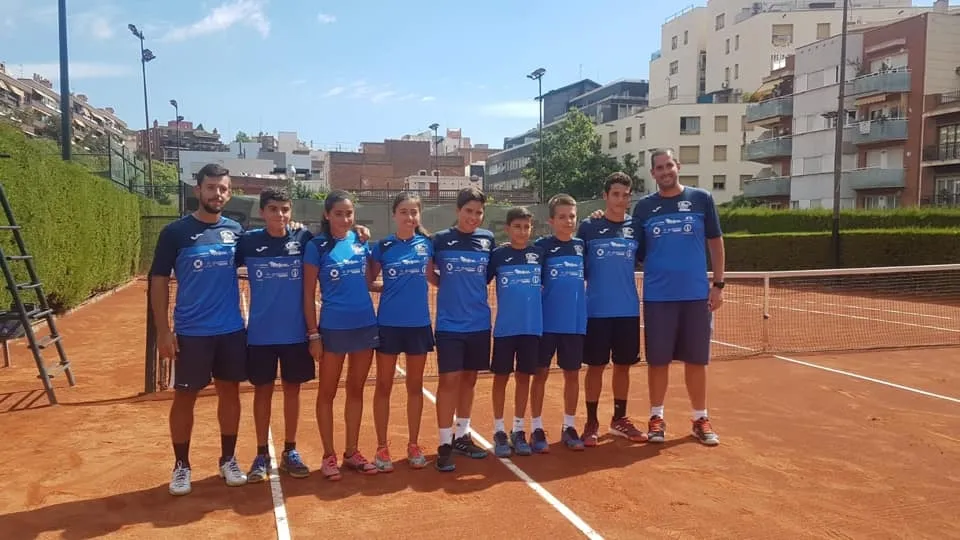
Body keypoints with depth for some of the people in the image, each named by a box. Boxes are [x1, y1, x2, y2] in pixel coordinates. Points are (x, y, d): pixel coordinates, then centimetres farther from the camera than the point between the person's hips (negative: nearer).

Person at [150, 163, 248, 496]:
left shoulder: (235, 230, 3)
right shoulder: (175, 232, -6)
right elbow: (158, 282, -4)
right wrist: (163, 330, -10)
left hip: (232, 330, 3)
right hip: (191, 332, -3)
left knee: (230, 392, 11)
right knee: (184, 397, 6)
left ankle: (228, 460, 26)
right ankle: (181, 465, 22)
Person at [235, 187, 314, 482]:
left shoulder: (303, 239, -3)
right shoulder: (248, 241, -4)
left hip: (295, 332, 1)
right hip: (260, 333, 0)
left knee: (292, 390, 10)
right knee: (263, 391, 9)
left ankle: (290, 451, 24)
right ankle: (262, 454, 22)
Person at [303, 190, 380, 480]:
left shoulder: (361, 241, 5)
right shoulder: (317, 246, -6)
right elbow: (309, 294, -6)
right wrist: (313, 334, -8)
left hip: (365, 325, 4)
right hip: (333, 328, -4)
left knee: (356, 391, 13)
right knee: (327, 393, 7)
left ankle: (352, 452, 25)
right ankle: (329, 455, 20)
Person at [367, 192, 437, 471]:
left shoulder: (427, 243, 2)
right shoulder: (382, 247, -3)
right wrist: (388, 288, -6)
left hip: (419, 324, 2)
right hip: (389, 324, -2)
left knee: (415, 386, 11)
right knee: (384, 386, 7)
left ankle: (413, 445, 24)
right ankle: (382, 448, 18)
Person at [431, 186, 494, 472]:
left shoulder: (488, 239, 3)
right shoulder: (440, 239, -4)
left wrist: (474, 288, 5)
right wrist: (448, 286, -1)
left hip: (479, 323, 3)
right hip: (450, 324, -3)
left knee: (469, 379, 13)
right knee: (449, 380, -4)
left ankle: (462, 436, 27)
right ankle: (445, 444, 6)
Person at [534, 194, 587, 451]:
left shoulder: (582, 245, 5)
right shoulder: (542, 246, -4)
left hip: (576, 322, 3)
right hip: (547, 322, -3)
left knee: (572, 374, 10)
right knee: (541, 373, 4)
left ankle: (569, 427, 23)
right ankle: (536, 428, 15)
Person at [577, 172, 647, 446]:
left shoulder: (635, 226, 5)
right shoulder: (588, 226, -2)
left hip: (628, 310, 3)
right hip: (597, 310, -3)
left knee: (623, 365, 11)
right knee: (595, 366, 3)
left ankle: (620, 419, 25)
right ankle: (591, 422, 15)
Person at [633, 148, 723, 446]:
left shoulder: (702, 199, 3)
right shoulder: (643, 207, 4)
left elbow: (715, 242, 6)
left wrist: (718, 284, 1)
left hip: (696, 294, 0)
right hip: (657, 296, 0)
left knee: (696, 360, 8)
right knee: (658, 360, 6)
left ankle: (700, 419, 21)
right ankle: (656, 417, 20)